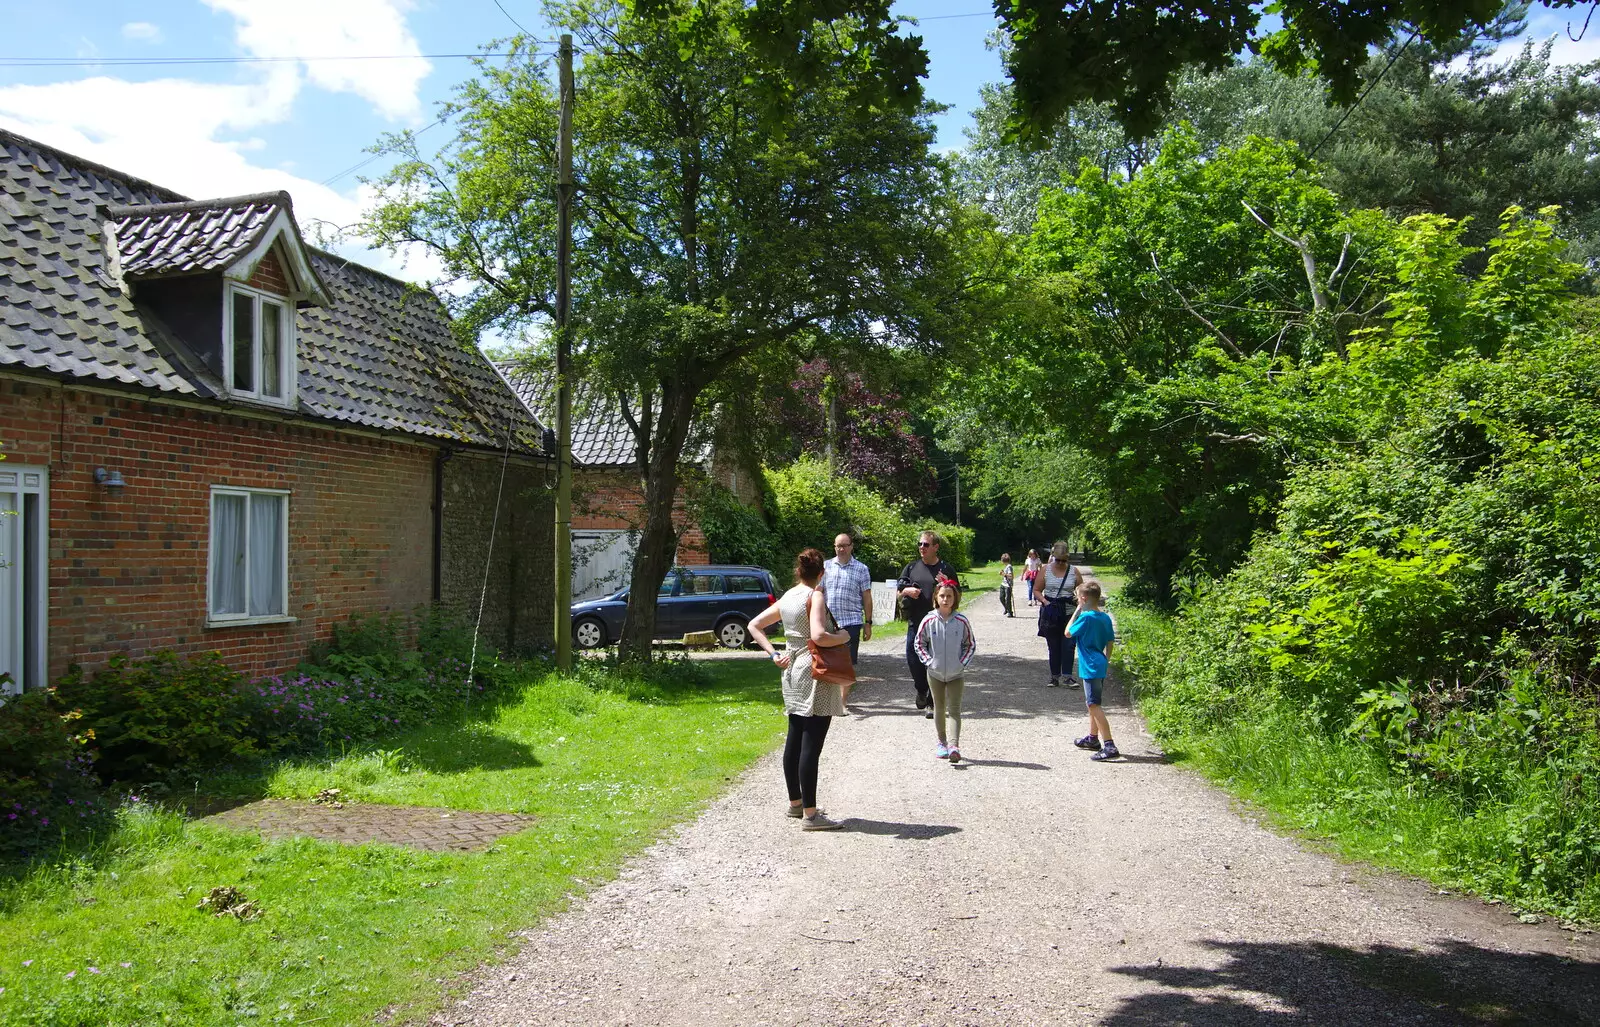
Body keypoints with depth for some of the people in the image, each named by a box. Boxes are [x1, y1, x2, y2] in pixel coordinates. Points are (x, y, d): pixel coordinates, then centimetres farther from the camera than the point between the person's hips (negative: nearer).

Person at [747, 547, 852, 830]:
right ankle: (810, 814, -4)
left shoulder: (786, 598, 10)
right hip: (815, 675, -8)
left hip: (792, 671, 9)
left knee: (794, 741, 16)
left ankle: (796, 802, 27)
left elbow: (754, 625, 14)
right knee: (811, 746, -6)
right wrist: (842, 637, -9)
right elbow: (818, 636, -27)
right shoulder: (815, 596, -13)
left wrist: (774, 654, 8)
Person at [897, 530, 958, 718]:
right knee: (913, 660, 4)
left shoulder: (946, 569, 4)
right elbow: (899, 593, 17)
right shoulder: (912, 568, 11)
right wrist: (907, 591, -5)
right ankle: (921, 690, 31)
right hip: (915, 623, 3)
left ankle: (932, 702, 7)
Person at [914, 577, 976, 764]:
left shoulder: (961, 621, -7)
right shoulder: (929, 621, -7)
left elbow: (970, 645, 4)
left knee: (954, 709, -7)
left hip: (956, 674, -1)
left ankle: (954, 745, -15)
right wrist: (929, 661, -4)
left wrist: (962, 663, -5)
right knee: (939, 708, 12)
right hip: (935, 673, 1)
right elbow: (920, 644, 5)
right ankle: (942, 743, 25)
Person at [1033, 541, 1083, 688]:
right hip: (1051, 614, 1)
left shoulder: (1074, 571, 3)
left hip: (1069, 613, 0)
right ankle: (1054, 676, 14)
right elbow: (1036, 590, 6)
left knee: (1068, 645, -7)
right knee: (1053, 646, 6)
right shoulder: (1045, 570, 3)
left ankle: (1068, 676, -4)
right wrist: (1045, 601, -11)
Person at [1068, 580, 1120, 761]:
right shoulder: (1105, 617, 7)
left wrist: (1077, 611, -2)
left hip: (1091, 668, -9)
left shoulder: (1086, 617, -17)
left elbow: (1068, 632, -5)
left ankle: (1109, 746, -17)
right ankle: (1093, 738, 37)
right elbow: (1110, 642, 14)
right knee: (1092, 703, 23)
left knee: (1094, 705, -10)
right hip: (1100, 666, 9)